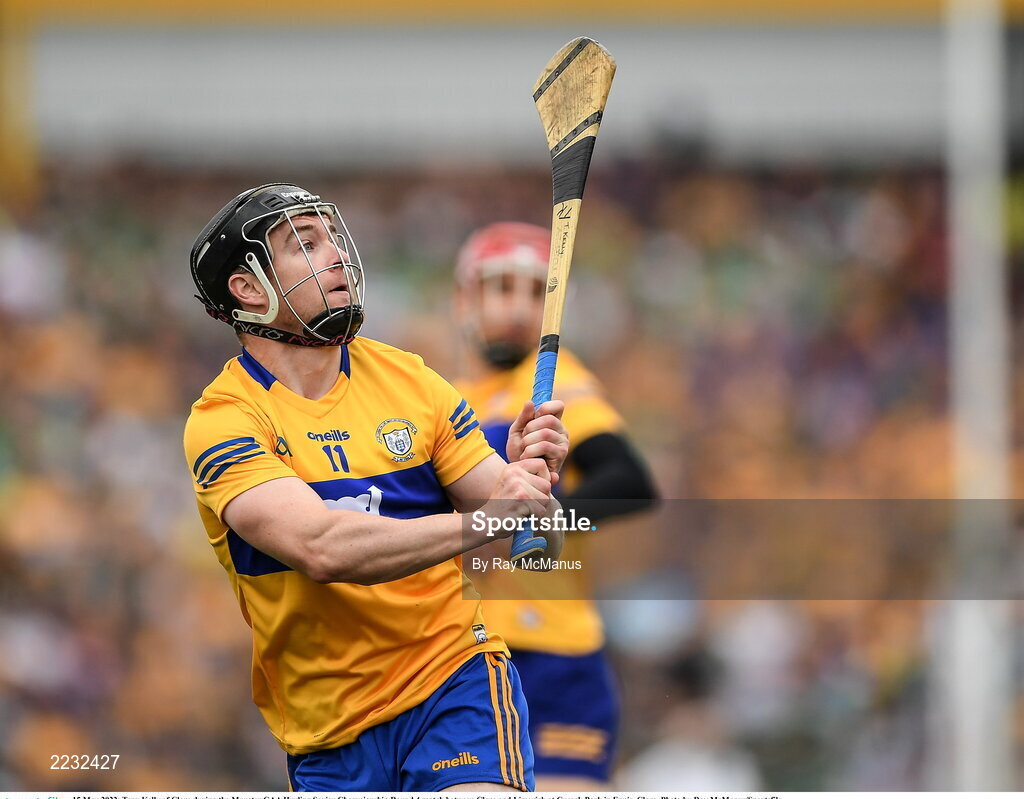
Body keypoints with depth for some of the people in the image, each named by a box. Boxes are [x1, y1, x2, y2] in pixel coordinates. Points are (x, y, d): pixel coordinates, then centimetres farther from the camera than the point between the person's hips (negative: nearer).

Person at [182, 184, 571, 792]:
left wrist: (531, 483, -17)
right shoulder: (223, 420, -6)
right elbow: (321, 547, -23)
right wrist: (483, 520, -31)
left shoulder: (407, 379, 6)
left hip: (456, 679, 0)